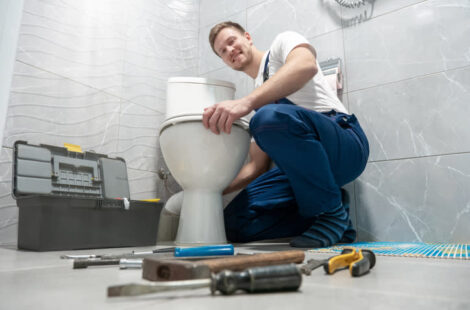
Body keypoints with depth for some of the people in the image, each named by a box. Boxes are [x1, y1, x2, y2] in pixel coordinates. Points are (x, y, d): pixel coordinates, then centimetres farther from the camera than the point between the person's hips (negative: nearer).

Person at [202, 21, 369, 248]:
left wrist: (247, 102, -31)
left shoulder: (283, 42, 9)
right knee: (235, 223, -9)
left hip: (345, 145, -6)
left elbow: (306, 65, -19)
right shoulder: (257, 96, 24)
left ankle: (331, 212, -15)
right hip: (300, 166, 6)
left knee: (270, 116, -35)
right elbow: (258, 165, 18)